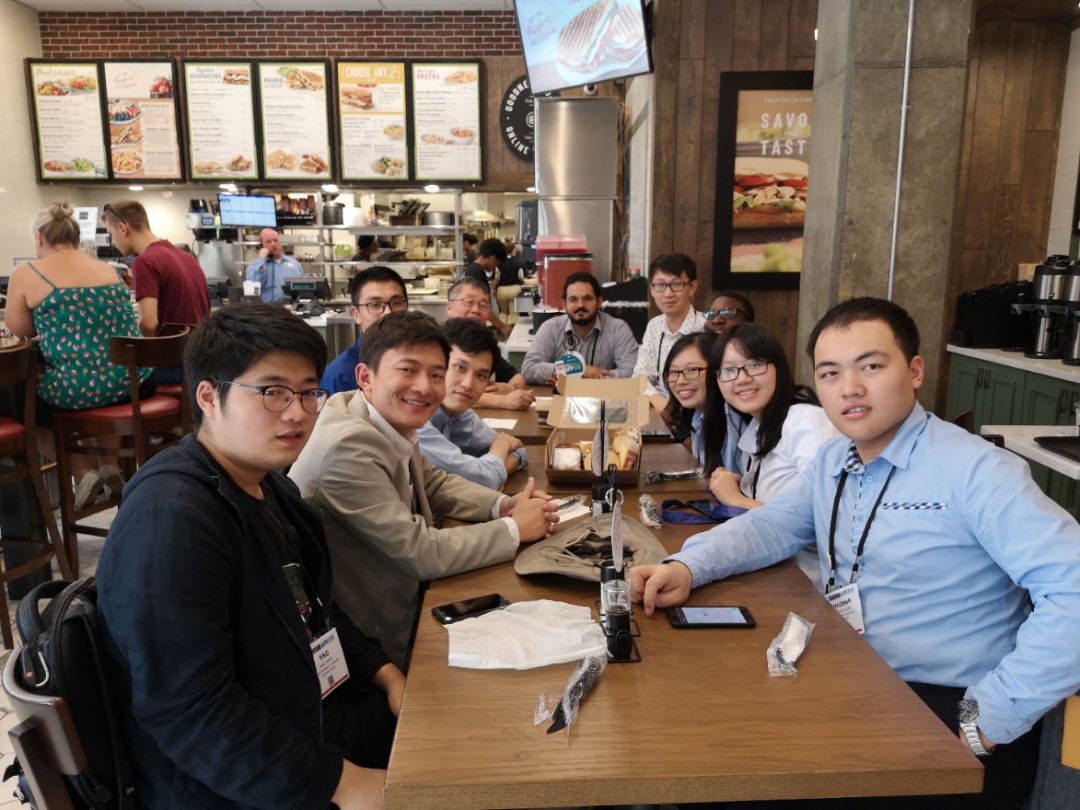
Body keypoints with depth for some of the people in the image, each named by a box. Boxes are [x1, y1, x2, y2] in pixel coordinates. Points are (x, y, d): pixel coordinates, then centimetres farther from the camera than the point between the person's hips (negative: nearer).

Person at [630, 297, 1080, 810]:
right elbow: (772, 525, 12)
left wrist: (988, 720, -23)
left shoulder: (975, 471, -16)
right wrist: (687, 567, -7)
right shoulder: (833, 461, 7)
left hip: (947, 718, -6)